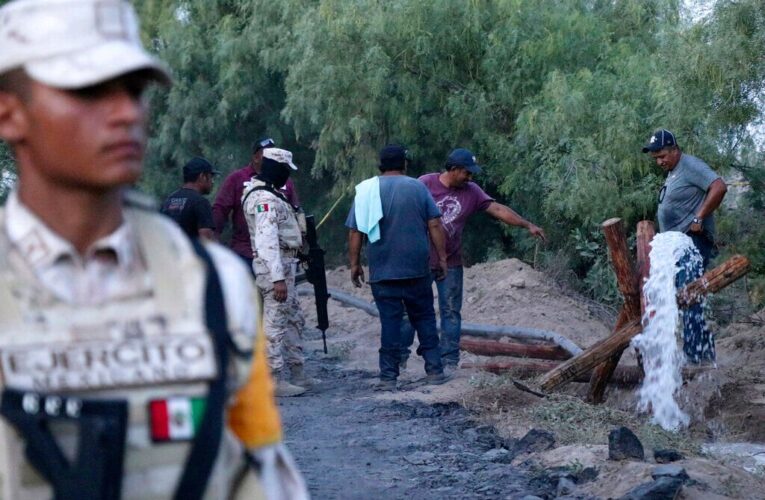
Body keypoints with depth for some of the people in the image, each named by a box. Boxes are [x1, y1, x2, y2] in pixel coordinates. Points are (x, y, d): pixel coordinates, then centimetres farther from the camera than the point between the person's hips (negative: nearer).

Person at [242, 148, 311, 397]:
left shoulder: (269, 193, 15)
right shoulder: (266, 199, -18)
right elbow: (268, 241, -25)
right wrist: (278, 278, -27)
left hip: (285, 265, 11)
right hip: (274, 266, -11)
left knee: (294, 320, 17)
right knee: (275, 323, -6)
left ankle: (298, 373, 24)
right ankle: (276, 381, -2)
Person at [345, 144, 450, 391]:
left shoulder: (366, 191, 1)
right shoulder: (417, 187, 1)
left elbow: (355, 232, 0)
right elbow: (434, 225, -1)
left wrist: (355, 263, 7)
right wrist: (442, 257, 5)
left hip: (382, 271, 0)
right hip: (417, 269, 0)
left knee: (390, 321, 2)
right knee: (424, 318, 11)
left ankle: (388, 377, 0)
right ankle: (434, 370, 9)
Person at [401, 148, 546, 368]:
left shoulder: (471, 191, -2)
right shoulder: (425, 184, -11)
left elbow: (498, 209, -5)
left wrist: (527, 225, -12)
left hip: (451, 263, 3)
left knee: (451, 311, 3)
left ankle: (449, 361, 8)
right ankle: (400, 355, 16)